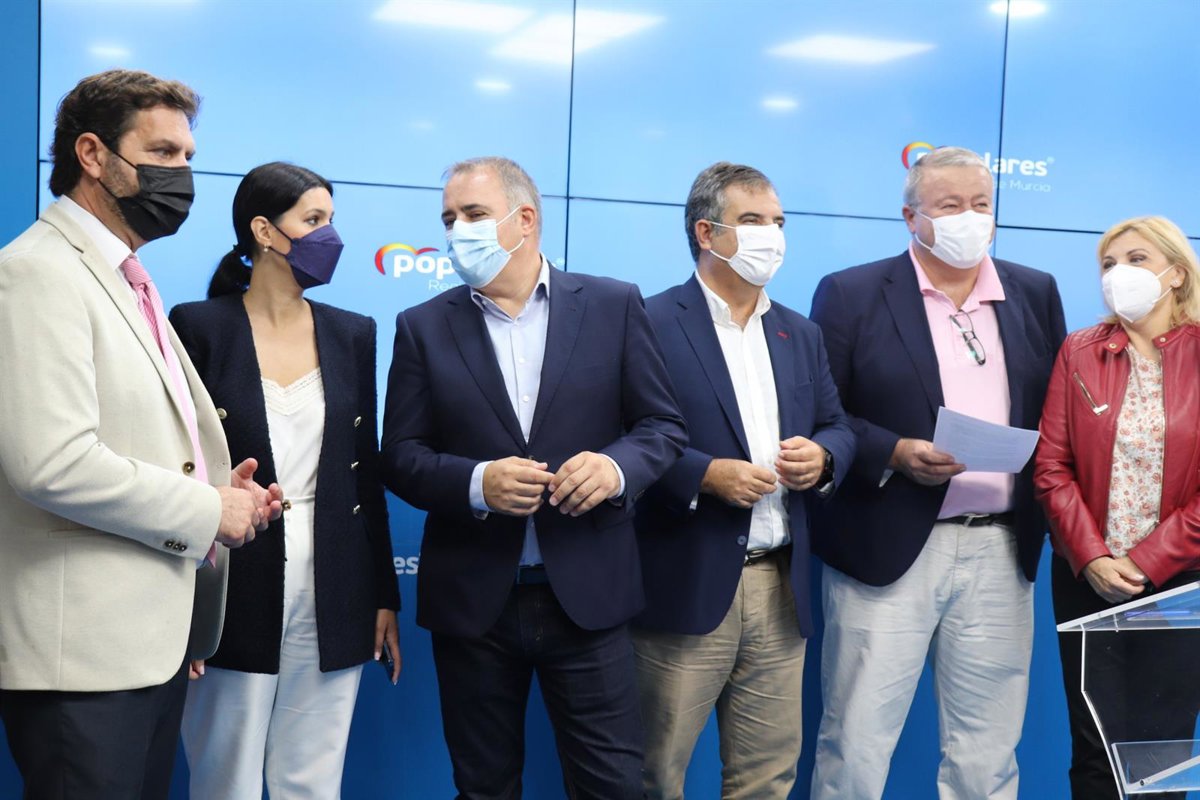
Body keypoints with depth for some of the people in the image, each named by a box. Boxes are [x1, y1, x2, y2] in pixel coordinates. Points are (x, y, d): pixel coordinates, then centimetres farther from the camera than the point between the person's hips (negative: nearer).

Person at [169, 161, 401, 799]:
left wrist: (384, 597, 9)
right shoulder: (199, 327, -4)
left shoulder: (352, 334, 8)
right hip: (234, 595, -3)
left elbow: (366, 473, 10)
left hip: (334, 597, 3)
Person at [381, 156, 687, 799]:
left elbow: (664, 425, 2)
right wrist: (475, 483, -19)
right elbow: (401, 456, 1)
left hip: (587, 594, -1)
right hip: (471, 601, 1)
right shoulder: (424, 326, 4)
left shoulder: (614, 306, 2)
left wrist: (617, 467, -19)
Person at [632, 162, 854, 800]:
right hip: (688, 587, -6)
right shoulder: (650, 324, -5)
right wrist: (706, 475, -21)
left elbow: (838, 429, 16)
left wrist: (821, 456, -6)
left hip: (780, 587, 6)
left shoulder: (800, 334, 16)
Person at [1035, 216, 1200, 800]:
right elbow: (1051, 467, -1)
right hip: (1087, 577, 1)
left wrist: (1146, 561, -12)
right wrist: (1091, 557, -12)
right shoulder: (1078, 352, 4)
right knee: (1096, 750, 3)